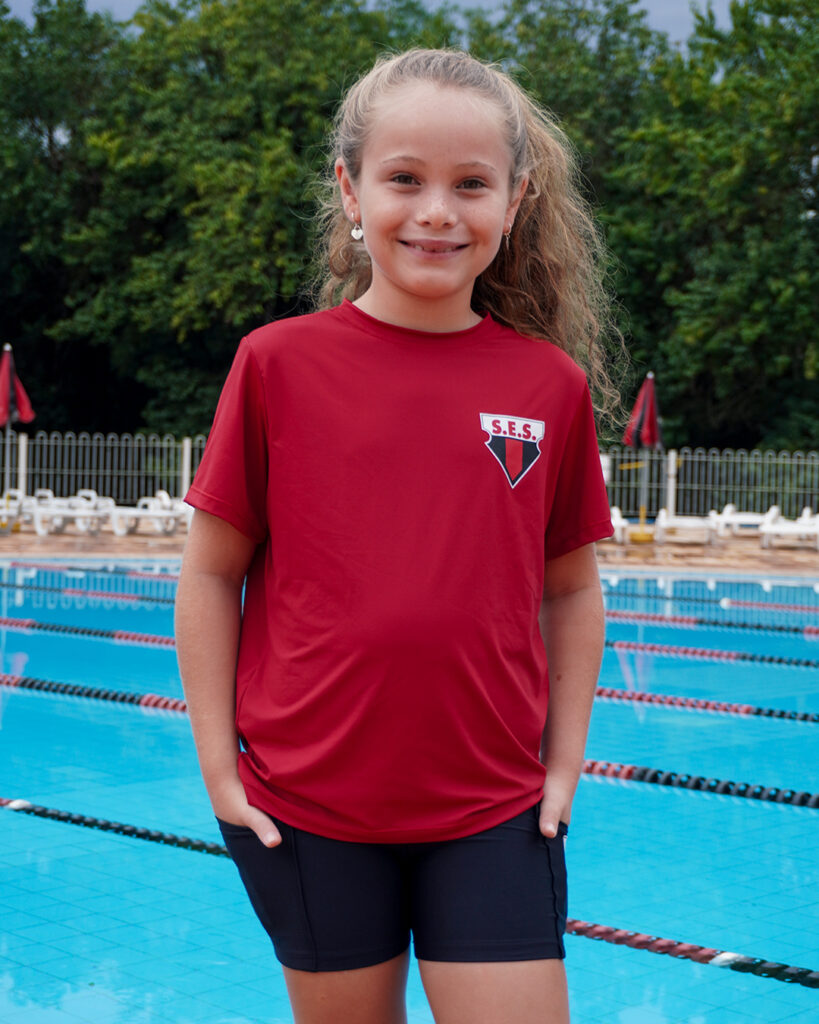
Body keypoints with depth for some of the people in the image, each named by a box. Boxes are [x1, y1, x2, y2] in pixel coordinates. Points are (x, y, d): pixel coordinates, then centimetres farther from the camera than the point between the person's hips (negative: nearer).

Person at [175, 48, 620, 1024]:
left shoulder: (554, 385, 0)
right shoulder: (280, 364, -5)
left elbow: (571, 589, 8)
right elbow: (210, 576, 0)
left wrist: (563, 767, 4)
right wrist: (219, 766, -2)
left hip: (494, 811, 1)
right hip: (306, 805, -1)